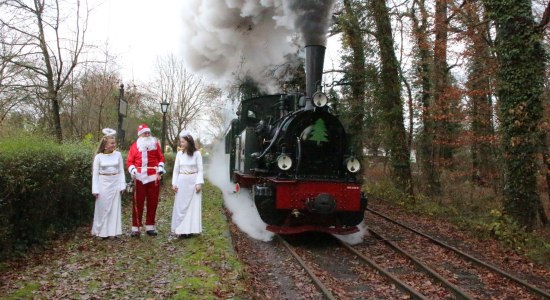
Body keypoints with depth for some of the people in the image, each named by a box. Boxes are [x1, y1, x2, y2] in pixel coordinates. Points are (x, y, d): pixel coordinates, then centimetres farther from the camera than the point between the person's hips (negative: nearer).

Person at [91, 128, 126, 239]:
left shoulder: (118, 154, 1)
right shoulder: (99, 157, -4)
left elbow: (121, 171, 4)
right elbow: (95, 174, -2)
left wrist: (122, 185, -2)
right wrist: (95, 189, -6)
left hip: (115, 184, 2)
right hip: (103, 184, -2)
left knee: (114, 208, 6)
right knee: (103, 208, 4)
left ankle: (113, 231, 14)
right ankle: (102, 232, 14)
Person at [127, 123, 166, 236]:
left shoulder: (155, 144, 7)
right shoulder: (134, 146, 4)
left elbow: (161, 158, 9)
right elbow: (129, 161, 2)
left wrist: (159, 171, -3)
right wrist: (133, 172, -14)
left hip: (153, 177, 1)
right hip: (140, 178, -1)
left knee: (153, 203, 5)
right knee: (138, 202, -1)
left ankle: (150, 227, 14)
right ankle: (136, 228, 3)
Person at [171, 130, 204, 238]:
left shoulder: (196, 153, -4)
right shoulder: (179, 154, 4)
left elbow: (200, 170, -3)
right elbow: (176, 169, 7)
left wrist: (199, 183, -11)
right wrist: (174, 183, 1)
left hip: (193, 182, -2)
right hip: (182, 182, 2)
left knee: (193, 206, 1)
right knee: (181, 206, 3)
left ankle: (190, 229, 8)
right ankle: (181, 229, 8)